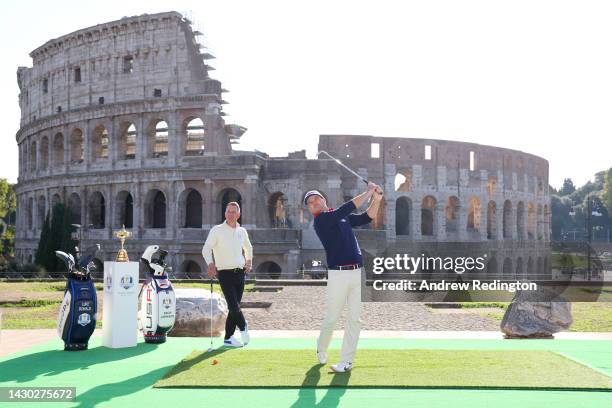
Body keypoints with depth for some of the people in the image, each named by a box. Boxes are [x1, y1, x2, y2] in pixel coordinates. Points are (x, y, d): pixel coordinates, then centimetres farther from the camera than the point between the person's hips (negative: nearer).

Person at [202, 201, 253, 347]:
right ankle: (243, 327, 14)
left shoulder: (242, 231, 12)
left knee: (234, 307, 6)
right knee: (234, 305, -13)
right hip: (225, 273, -5)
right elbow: (206, 249, -7)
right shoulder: (217, 230, -3)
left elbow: (248, 247, 31)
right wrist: (210, 264, -22)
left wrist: (249, 261, 18)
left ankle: (228, 337, 14)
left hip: (240, 273, 5)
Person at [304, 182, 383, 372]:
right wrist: (368, 192, -9)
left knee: (355, 319, 2)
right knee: (331, 318, 1)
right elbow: (346, 208, -13)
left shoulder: (343, 218, 19)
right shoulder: (321, 220, -4)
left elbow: (367, 217, 16)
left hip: (357, 273, 6)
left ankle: (346, 361, 8)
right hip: (338, 274, -6)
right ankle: (321, 349, 27)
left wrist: (376, 199, 0)